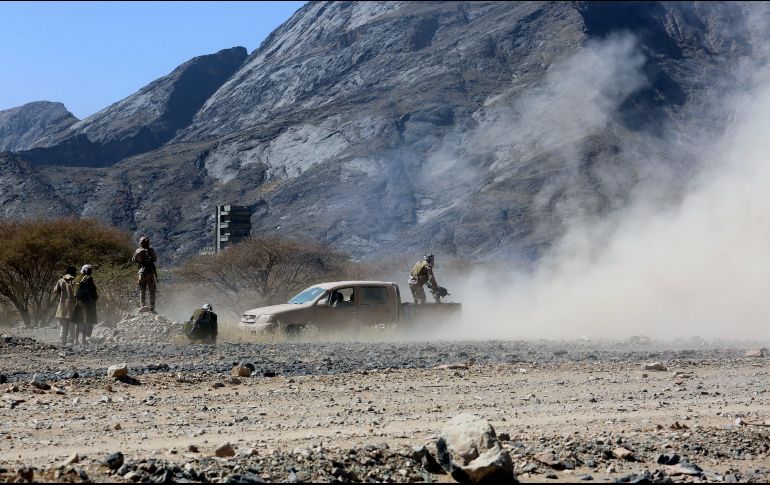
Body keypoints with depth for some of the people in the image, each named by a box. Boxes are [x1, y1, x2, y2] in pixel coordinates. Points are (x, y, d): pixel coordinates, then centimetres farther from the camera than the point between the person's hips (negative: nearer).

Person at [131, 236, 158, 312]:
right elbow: (155, 259, 11)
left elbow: (133, 260, 10)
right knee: (152, 291, 6)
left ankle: (142, 306, 1)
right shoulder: (151, 251, -4)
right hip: (151, 273, 0)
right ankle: (152, 308, 3)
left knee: (142, 291, 9)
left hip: (142, 273, 0)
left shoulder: (138, 251, -4)